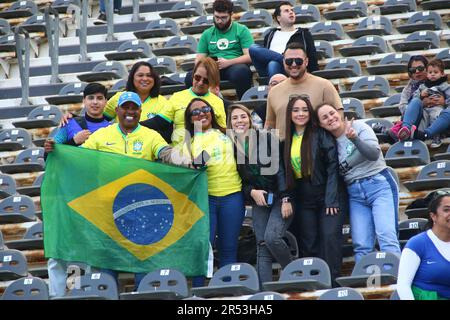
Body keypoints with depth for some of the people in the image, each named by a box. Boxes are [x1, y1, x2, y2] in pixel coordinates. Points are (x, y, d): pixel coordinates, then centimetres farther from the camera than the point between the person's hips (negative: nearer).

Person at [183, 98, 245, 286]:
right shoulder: (190, 140, 5)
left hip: (232, 195, 2)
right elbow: (195, 162, -11)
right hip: (205, 197, -2)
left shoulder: (225, 134, 13)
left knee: (228, 248, 6)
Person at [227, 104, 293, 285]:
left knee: (272, 237, -20)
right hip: (259, 201, 4)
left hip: (280, 198, -4)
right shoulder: (232, 147, 5)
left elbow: (280, 169, -11)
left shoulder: (266, 139, -7)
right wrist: (252, 192, -8)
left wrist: (286, 199, -16)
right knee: (262, 246, -2)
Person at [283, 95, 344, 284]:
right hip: (303, 200, 4)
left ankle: (333, 281, -11)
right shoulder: (287, 140, 8)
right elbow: (285, 172, 14)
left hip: (326, 195, -4)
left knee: (330, 237, -13)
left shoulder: (320, 134, -6)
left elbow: (332, 166, -11)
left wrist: (331, 199, -17)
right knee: (309, 245, 3)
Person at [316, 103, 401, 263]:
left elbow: (374, 154, -16)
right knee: (361, 246, -4)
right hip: (355, 194, 5)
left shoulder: (358, 127, -2)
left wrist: (355, 139, -29)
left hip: (379, 185, -5)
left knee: (386, 237, -18)